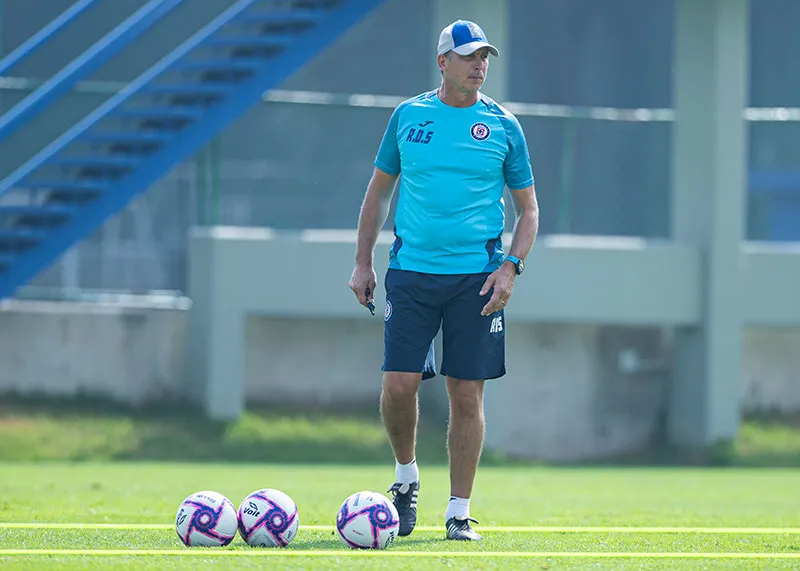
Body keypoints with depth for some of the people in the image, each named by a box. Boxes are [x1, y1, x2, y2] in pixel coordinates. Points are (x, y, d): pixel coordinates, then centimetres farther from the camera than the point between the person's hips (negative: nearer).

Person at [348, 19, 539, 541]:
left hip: (476, 277, -1)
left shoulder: (503, 126, 3)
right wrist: (363, 261, 10)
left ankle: (459, 512, 7)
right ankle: (406, 474, 18)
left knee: (467, 394, -1)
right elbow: (378, 190, 16)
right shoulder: (408, 116, 6)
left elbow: (529, 209, 7)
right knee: (399, 384, -9)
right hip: (411, 272, 1)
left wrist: (511, 267, -7)